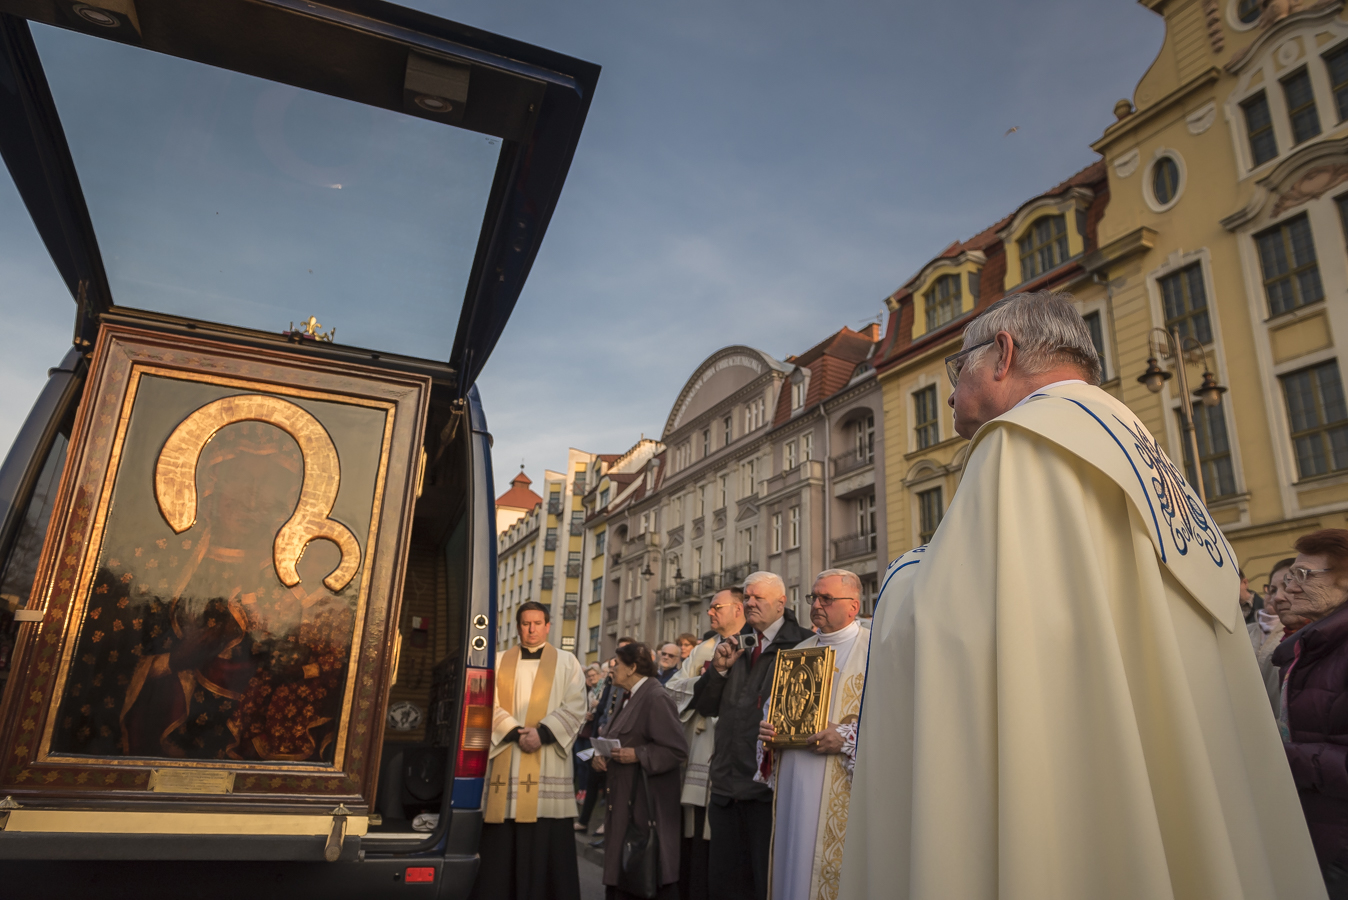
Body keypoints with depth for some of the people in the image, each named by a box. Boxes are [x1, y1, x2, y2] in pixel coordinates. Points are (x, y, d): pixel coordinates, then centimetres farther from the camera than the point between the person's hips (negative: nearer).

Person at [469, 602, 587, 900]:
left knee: (547, 839, -2)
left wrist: (542, 732, -13)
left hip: (548, 761, -1)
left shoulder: (567, 663, 10)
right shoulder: (499, 662, 13)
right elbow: (489, 705, 3)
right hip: (506, 760, 1)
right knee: (501, 842, 2)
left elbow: (575, 708, 0)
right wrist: (515, 733, -12)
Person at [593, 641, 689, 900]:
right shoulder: (628, 698, 14)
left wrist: (638, 755, -23)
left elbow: (678, 750, -20)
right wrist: (599, 755, 2)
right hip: (624, 800, 9)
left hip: (648, 801, -9)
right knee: (622, 876, 14)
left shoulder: (656, 699, -16)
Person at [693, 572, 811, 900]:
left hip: (769, 787, -6)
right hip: (726, 786, 7)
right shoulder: (736, 645, 14)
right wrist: (719, 668, -3)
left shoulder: (802, 645, -7)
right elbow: (704, 706, 12)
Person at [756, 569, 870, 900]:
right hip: (793, 789, 6)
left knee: (833, 872, -1)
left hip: (841, 794, -6)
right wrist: (766, 730, 3)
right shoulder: (799, 652, 17)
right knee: (792, 871, 10)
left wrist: (846, 739, -21)